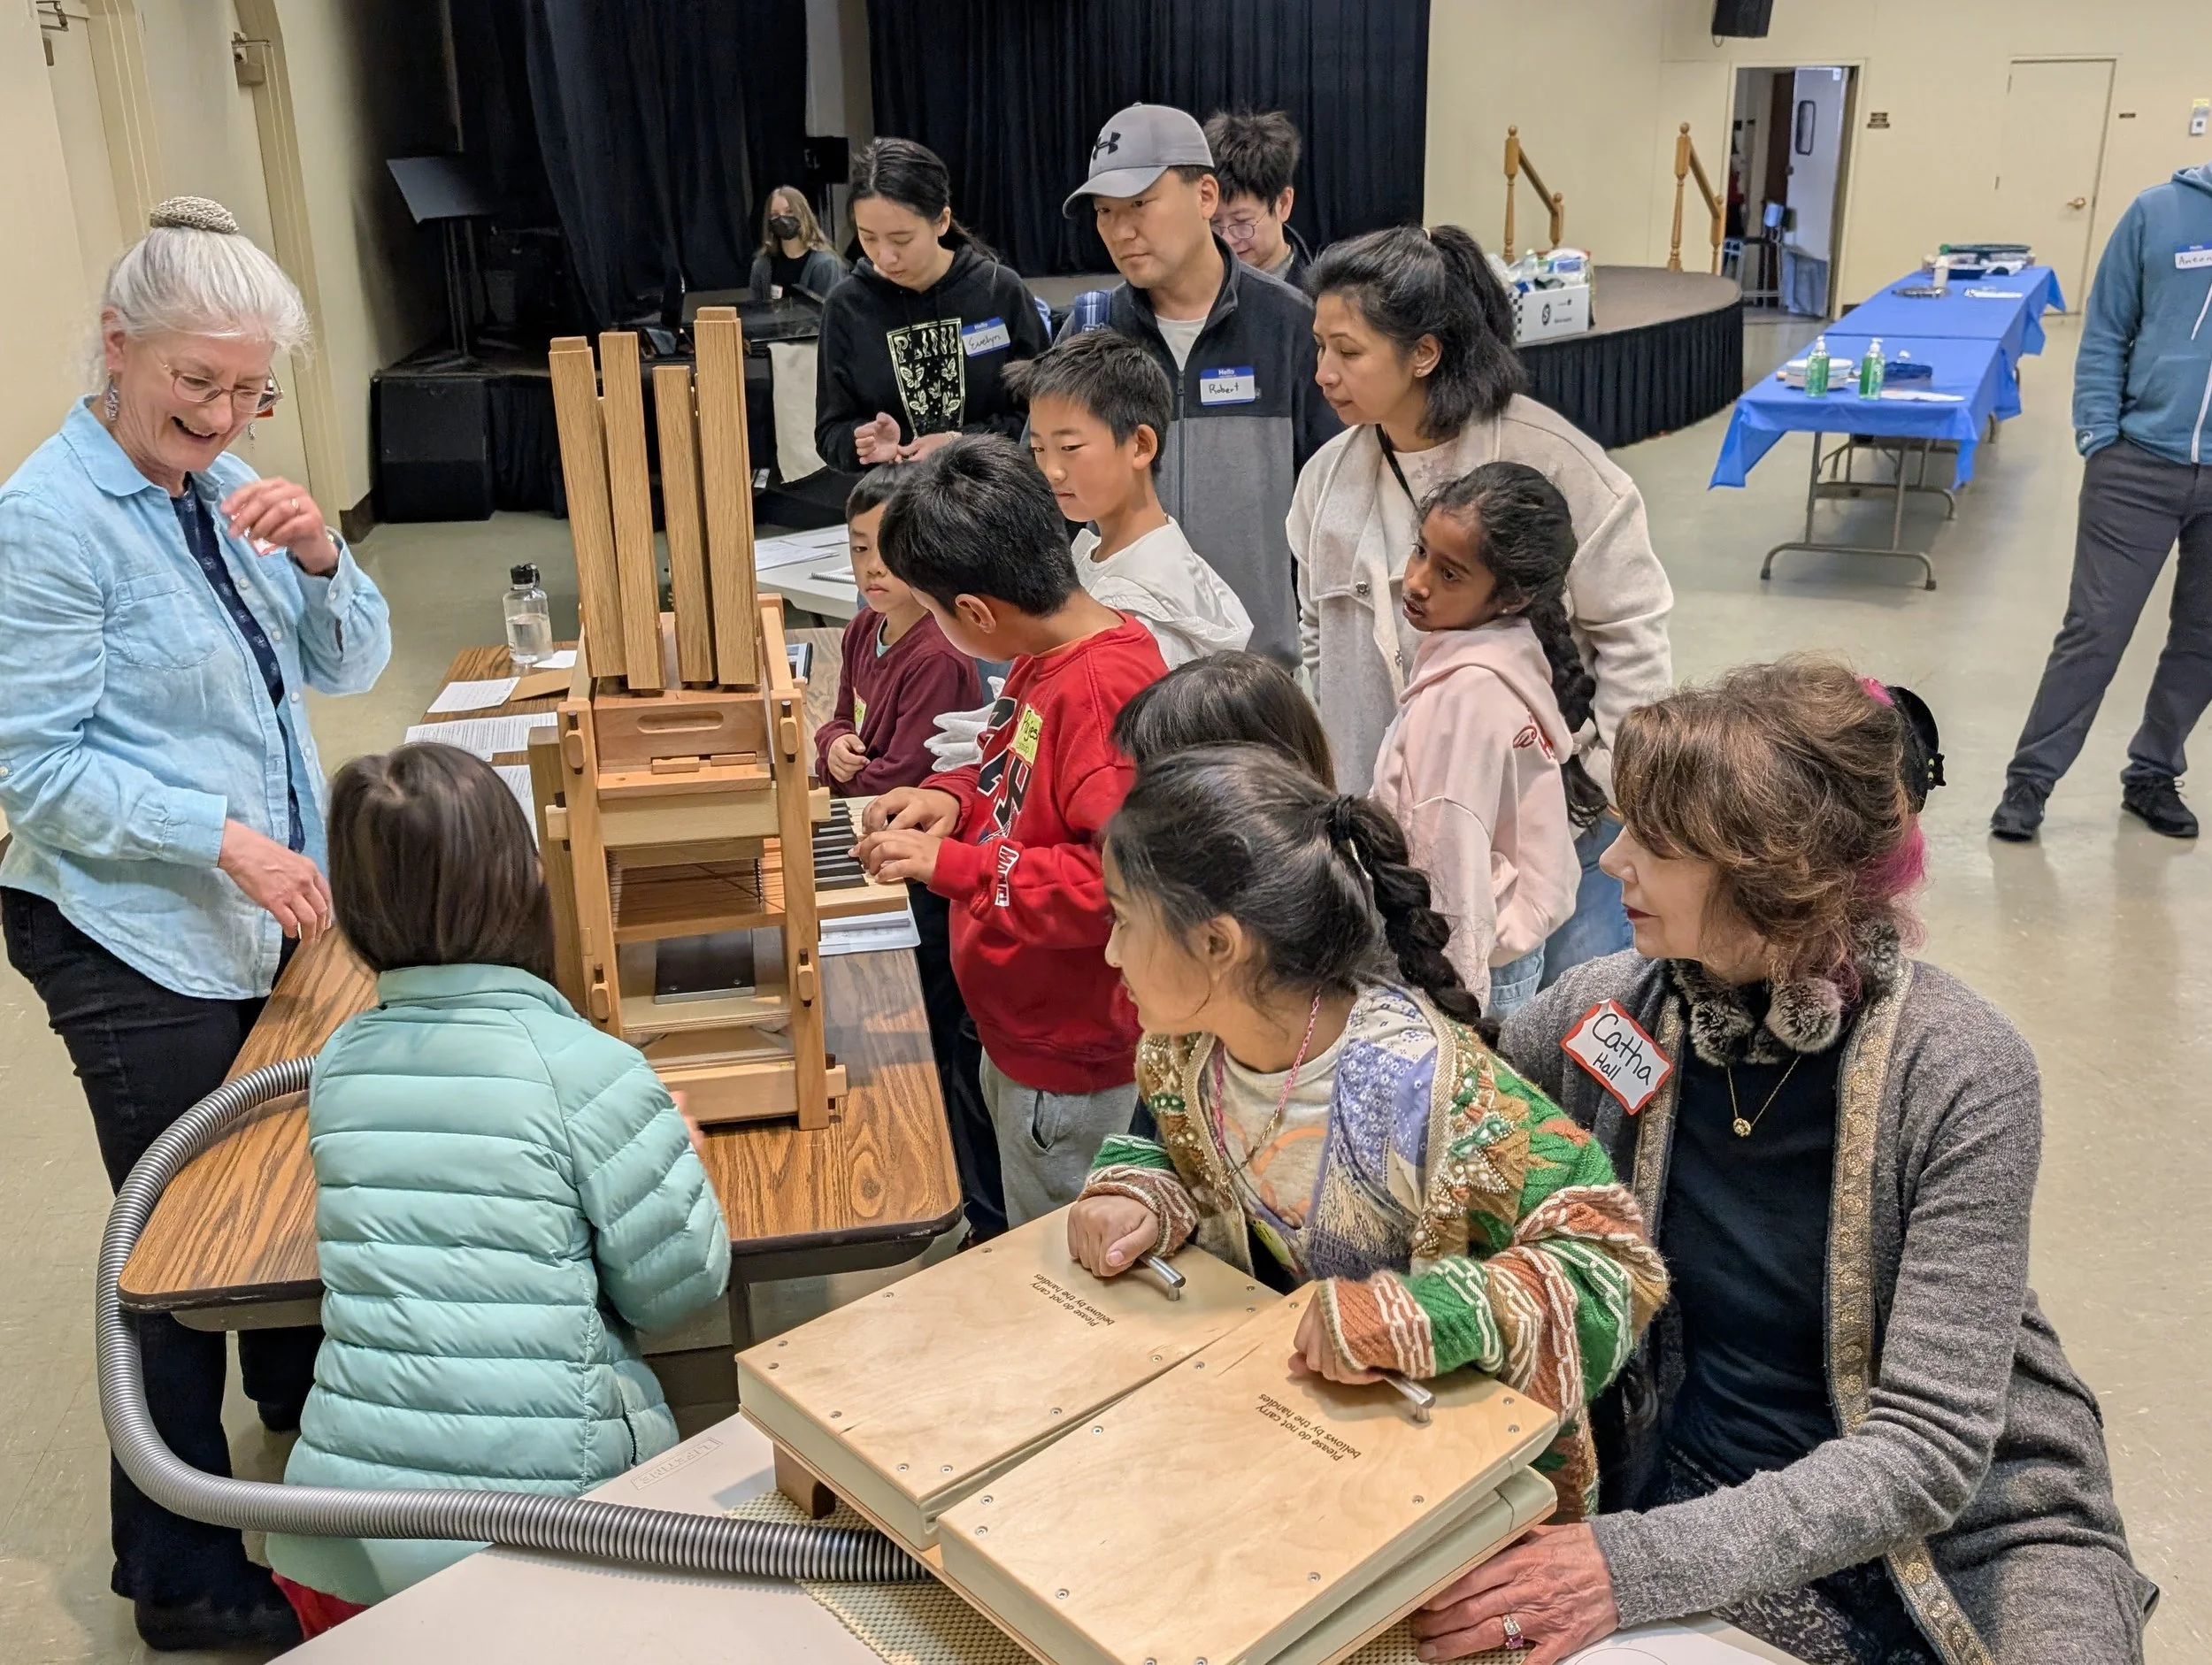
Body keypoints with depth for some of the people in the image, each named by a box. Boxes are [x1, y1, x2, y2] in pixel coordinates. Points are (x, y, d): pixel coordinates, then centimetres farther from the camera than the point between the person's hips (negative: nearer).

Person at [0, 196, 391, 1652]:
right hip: (136, 942, -7)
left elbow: (351, 667, 4)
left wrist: (319, 553, -14)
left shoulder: (223, 484, 4)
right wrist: (224, 837, -25)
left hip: (267, 915, 7)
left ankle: (301, 1395, 49)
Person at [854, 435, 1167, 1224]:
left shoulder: (1105, 690, -28)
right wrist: (956, 798, -4)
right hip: (1019, 1030, 9)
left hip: (1069, 1054, -9)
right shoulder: (1049, 659, 2)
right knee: (1029, 1247, 27)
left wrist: (951, 865, -27)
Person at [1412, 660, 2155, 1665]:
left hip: (1964, 1522, -1)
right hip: (1699, 1495, 2)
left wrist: (1637, 1566, -31)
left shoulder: (1958, 1078, -18)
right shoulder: (1610, 1013, -9)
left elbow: (1928, 1448, -21)